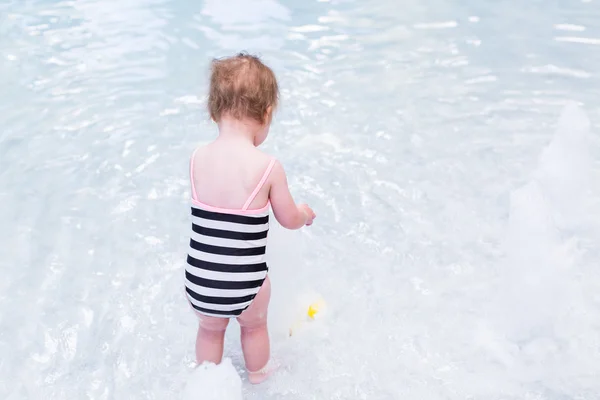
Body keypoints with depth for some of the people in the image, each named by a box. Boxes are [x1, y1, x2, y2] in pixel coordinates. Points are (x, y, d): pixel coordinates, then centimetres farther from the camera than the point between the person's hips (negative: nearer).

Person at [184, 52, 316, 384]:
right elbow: (290, 221, -3)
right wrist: (305, 213, 21)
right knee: (254, 327, 31)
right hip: (245, 288, -2)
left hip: (198, 283, 2)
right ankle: (258, 375, 57)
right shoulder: (269, 167, -17)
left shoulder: (198, 158, -7)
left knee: (210, 330, 32)